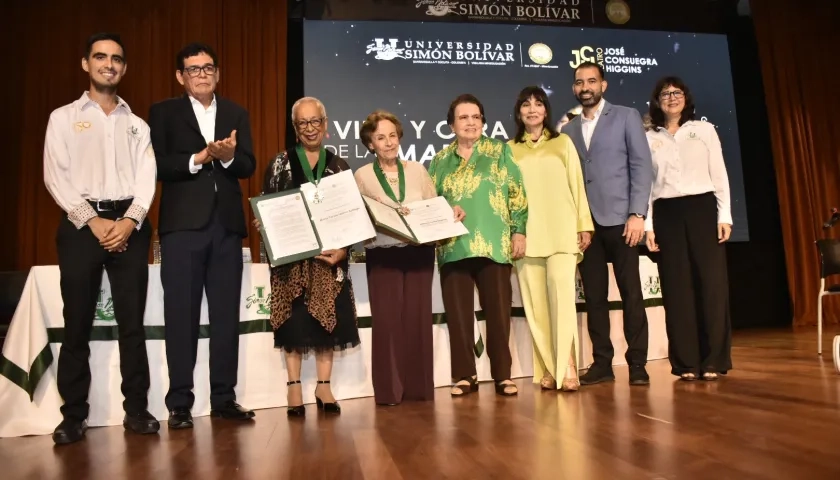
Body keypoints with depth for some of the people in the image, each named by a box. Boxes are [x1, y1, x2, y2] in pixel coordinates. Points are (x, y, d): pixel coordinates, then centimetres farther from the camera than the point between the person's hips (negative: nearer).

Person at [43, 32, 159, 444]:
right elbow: (56, 177, -1)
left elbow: (147, 178, 4)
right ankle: (73, 416, 11)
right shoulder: (64, 117, 9)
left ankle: (136, 410, 10)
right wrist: (93, 221, -13)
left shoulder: (137, 125, 16)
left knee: (133, 322, 3)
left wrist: (130, 220, -12)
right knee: (77, 324, 2)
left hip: (129, 225, 2)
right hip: (81, 224, -1)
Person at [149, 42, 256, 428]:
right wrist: (198, 159, -17)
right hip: (183, 224, -2)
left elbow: (248, 166, 4)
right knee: (181, 315, 0)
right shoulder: (163, 112, 8)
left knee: (226, 314, 5)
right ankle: (179, 403, 10)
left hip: (227, 223, 3)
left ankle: (224, 397, 14)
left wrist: (228, 156, -16)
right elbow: (156, 165, -4)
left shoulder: (236, 114, 15)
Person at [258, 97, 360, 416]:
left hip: (330, 253, 2)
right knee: (294, 319, -2)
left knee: (328, 318, 1)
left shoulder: (339, 166, 10)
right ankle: (294, 387, 10)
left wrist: (343, 248, -10)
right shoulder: (280, 163, 6)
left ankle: (323, 386, 13)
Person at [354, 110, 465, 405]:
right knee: (387, 319, -3)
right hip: (382, 255, -2)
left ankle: (419, 386, 13)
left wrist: (453, 212, -8)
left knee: (418, 318, 4)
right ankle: (389, 389, 6)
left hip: (419, 253, 2)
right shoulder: (362, 176, 3)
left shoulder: (417, 170, 10)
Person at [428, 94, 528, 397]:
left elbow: (517, 194, 4)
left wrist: (519, 231, -3)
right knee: (457, 313, 3)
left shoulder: (500, 151, 8)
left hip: (494, 245, -2)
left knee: (498, 311, 1)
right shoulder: (441, 160, 14)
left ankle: (502, 375, 12)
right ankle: (465, 375, 14)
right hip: (453, 247, 2)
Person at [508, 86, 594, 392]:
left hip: (561, 233, -1)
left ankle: (566, 367, -7)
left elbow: (576, 185, 9)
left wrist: (584, 225, 2)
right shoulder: (510, 149, 12)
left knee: (563, 295, -12)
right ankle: (547, 368, 8)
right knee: (535, 303, 1)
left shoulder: (562, 142, 13)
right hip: (526, 236, 1)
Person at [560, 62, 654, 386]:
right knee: (594, 296, 5)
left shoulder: (626, 117, 6)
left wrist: (637, 214, -11)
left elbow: (641, 166, -2)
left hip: (618, 218, -3)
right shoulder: (567, 130, 16)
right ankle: (602, 362, 13)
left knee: (631, 293, 0)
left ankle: (637, 364, 8)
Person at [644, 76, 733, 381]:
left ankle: (713, 361, 5)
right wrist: (647, 225, -2)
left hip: (702, 209, 0)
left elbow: (719, 175, 6)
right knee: (677, 287, 1)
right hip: (666, 214, 0)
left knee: (712, 282, -3)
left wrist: (724, 216, -3)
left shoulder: (704, 130, 9)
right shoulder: (648, 138, 9)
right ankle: (686, 362, 8)